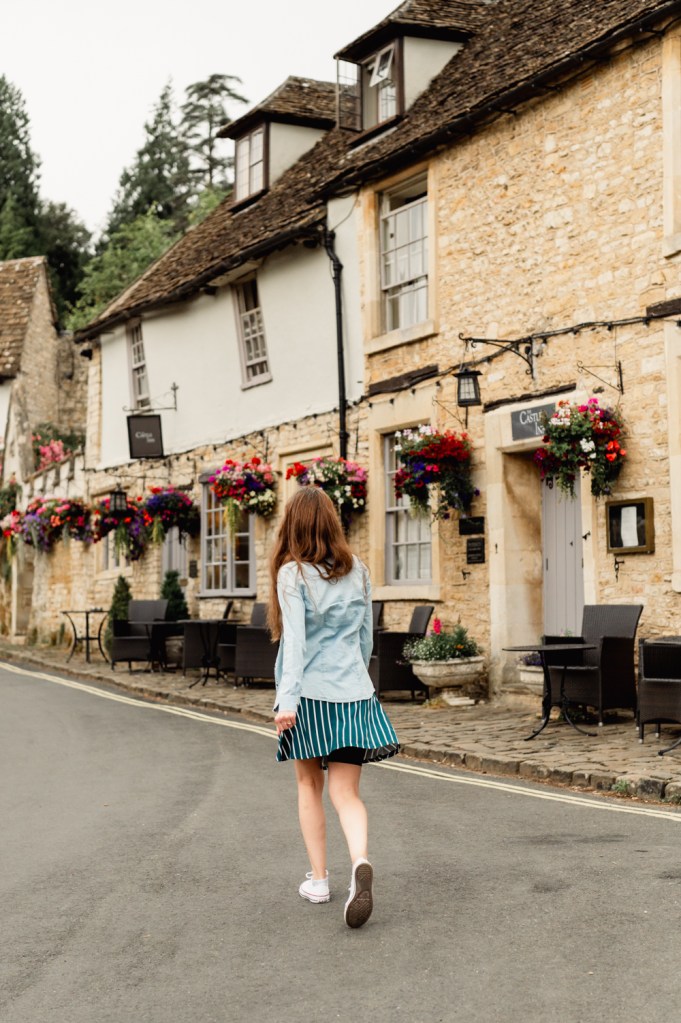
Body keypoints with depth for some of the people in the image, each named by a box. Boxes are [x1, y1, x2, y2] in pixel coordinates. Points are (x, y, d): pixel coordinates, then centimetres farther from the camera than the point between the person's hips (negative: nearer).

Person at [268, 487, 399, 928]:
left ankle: (319, 879, 21)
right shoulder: (357, 570, 7)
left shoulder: (293, 574, -7)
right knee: (347, 794, 2)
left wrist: (287, 699, -21)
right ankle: (361, 862, -25)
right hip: (353, 694, 3)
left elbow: (295, 640, -17)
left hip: (311, 694, -3)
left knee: (310, 787, 16)